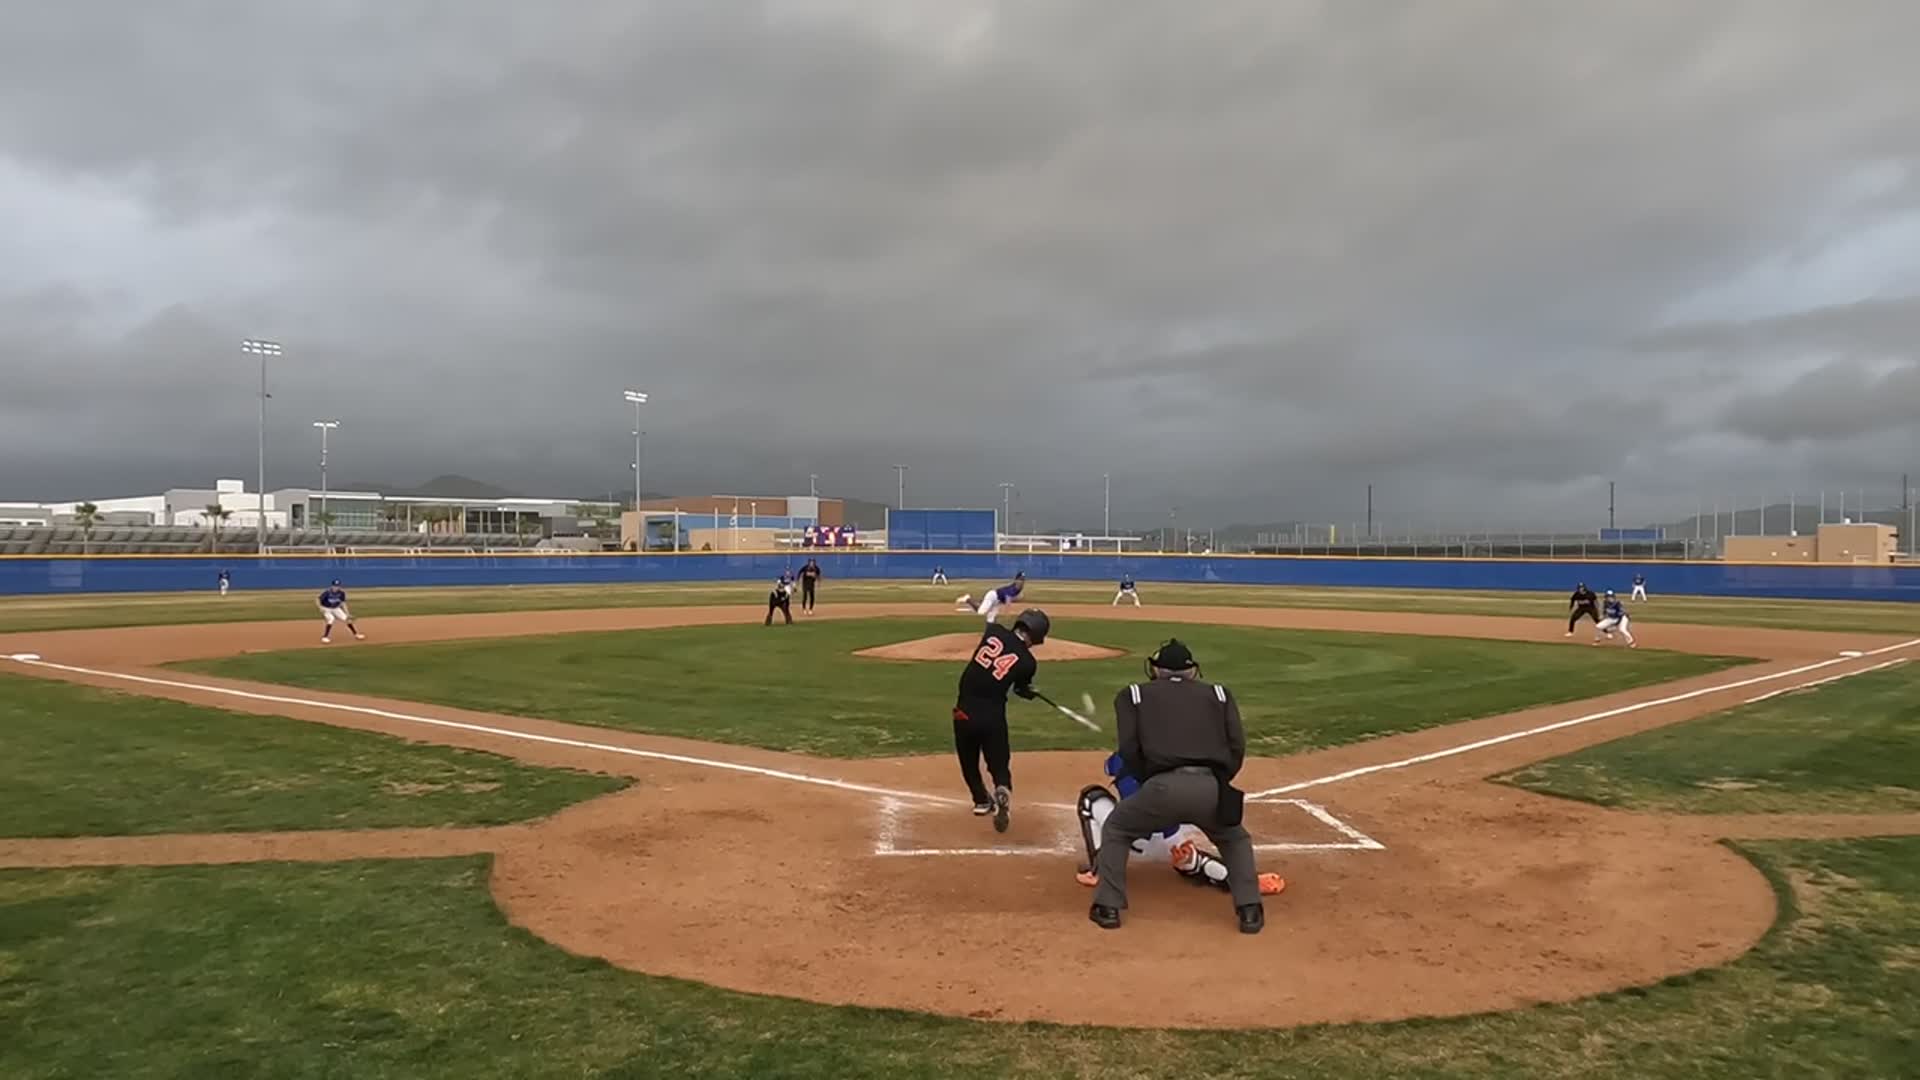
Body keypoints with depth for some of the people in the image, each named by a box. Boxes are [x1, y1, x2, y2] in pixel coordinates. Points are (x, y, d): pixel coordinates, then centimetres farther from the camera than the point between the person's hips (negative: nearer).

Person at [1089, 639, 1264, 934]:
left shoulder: (1133, 695, 20)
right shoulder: (1218, 694, 25)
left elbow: (1129, 750, 8)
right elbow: (1237, 747, 14)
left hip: (1164, 786, -2)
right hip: (1211, 787, 2)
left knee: (1115, 830, 26)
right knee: (1235, 840, 32)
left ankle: (1108, 907, 18)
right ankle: (1249, 911, 18)